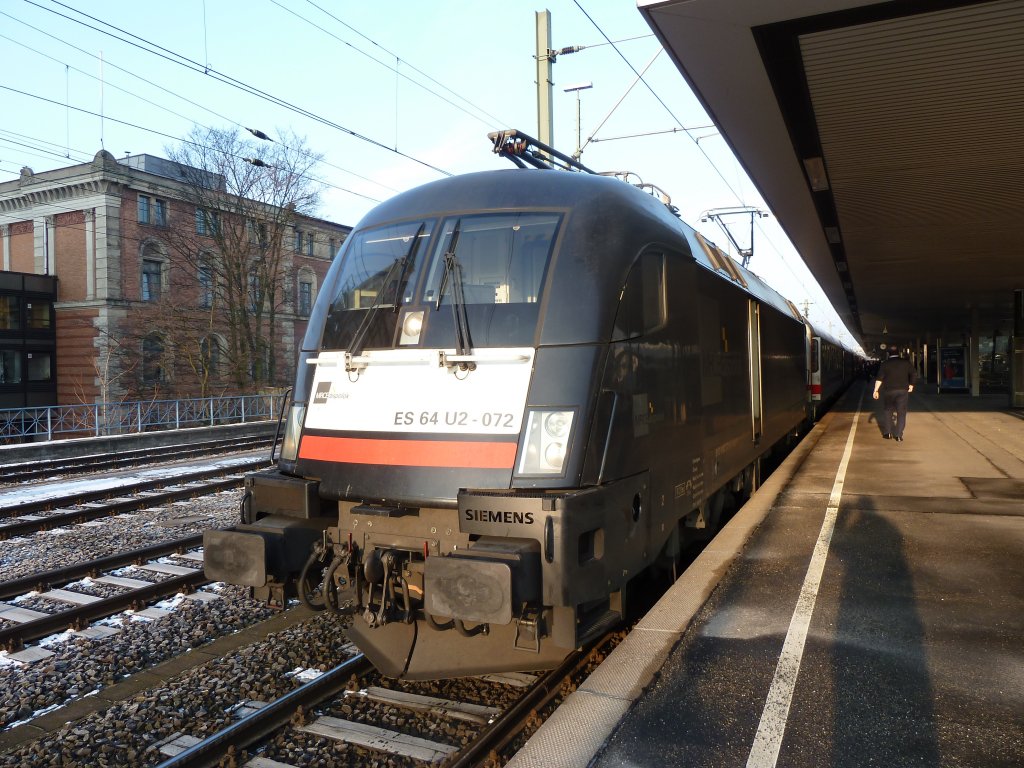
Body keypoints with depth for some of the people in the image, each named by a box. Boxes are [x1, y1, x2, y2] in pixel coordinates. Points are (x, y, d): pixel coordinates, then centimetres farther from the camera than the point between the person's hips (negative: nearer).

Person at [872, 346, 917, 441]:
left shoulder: (885, 364, -2)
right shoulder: (905, 362, 3)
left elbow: (879, 378, -8)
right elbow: (914, 374, 2)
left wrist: (876, 390, -6)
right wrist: (911, 385, 14)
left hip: (888, 391, -1)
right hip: (902, 391, 1)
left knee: (887, 411, 14)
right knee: (901, 413, 3)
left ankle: (887, 433, 14)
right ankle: (898, 435, -2)